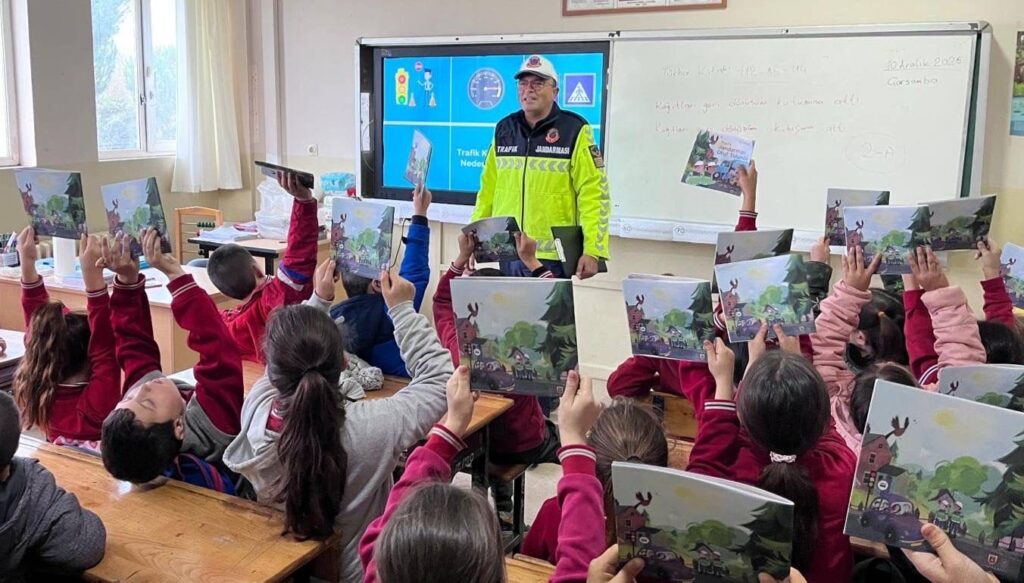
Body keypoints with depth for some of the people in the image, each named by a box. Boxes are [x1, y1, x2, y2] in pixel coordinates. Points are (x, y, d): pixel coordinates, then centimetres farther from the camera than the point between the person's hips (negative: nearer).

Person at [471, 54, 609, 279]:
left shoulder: (574, 131, -4)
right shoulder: (504, 129, 12)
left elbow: (594, 194, -9)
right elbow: (488, 191, 14)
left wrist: (592, 251, -16)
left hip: (552, 257, -4)